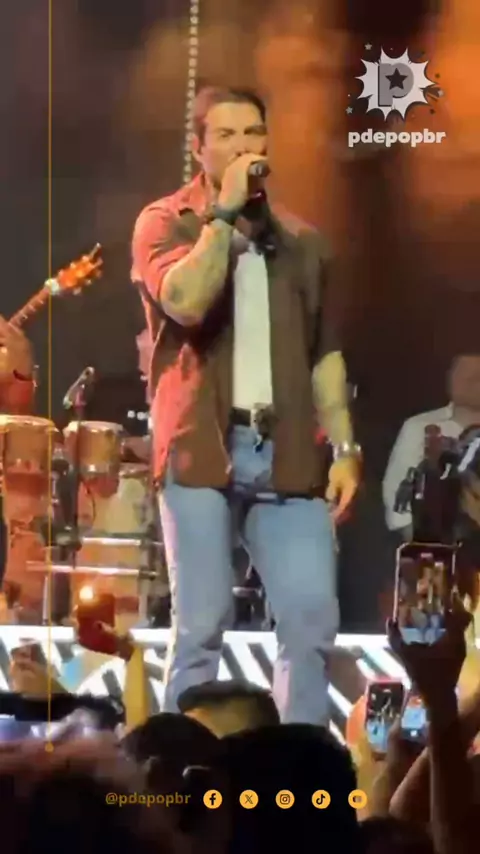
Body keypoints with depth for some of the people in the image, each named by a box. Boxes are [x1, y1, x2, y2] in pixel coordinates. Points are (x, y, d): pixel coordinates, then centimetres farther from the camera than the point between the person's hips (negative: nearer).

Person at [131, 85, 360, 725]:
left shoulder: (299, 240, 16)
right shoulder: (165, 223, 2)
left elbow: (324, 352, 18)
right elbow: (185, 301, -18)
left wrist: (344, 446, 8)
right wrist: (226, 211, -12)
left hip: (285, 453, 4)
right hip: (203, 451, -4)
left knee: (313, 620, -4)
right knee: (202, 623, -4)